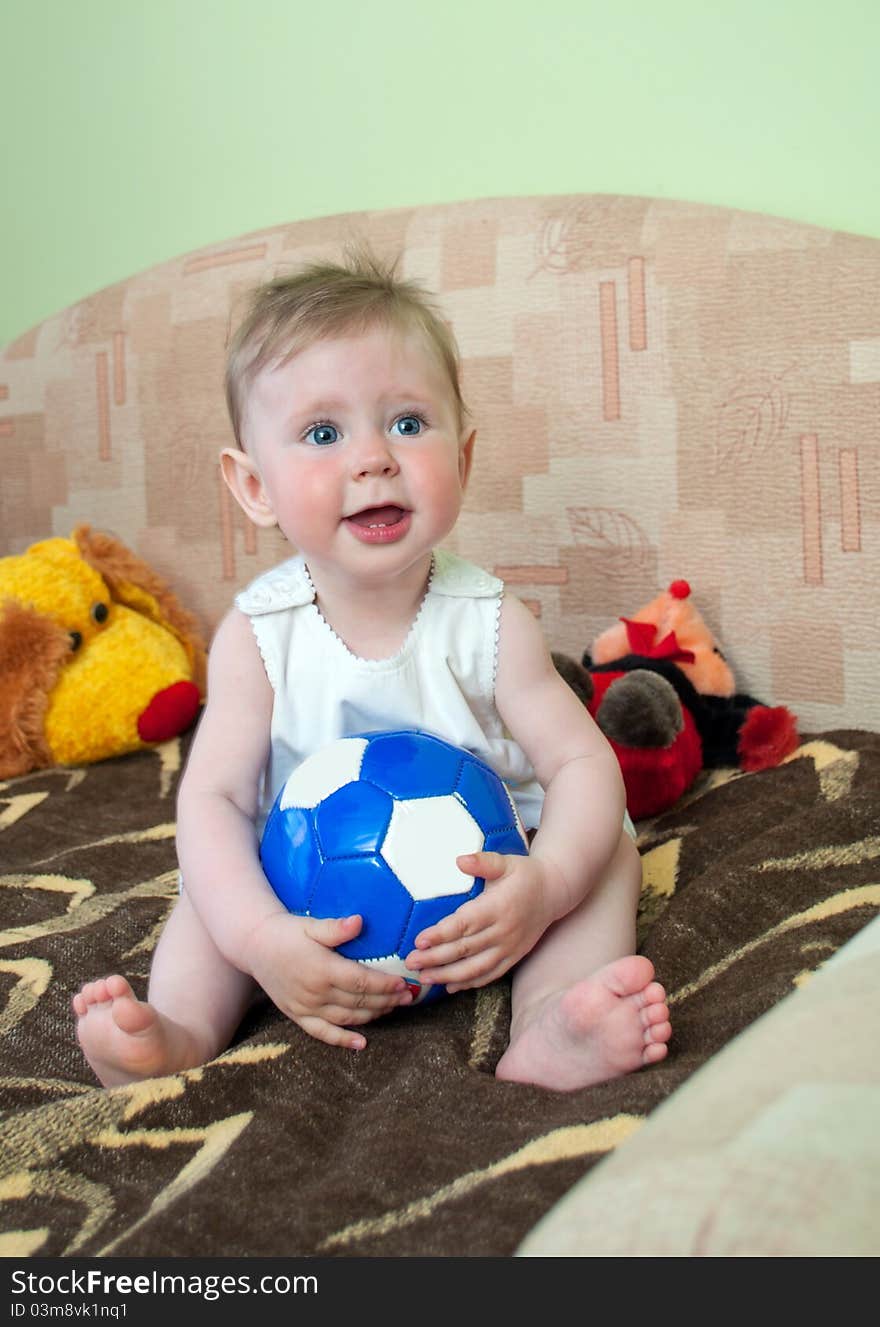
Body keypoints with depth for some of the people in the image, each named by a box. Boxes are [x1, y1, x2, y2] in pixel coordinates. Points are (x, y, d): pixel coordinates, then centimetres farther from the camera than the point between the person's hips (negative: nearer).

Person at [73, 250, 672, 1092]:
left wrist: (544, 887, -38)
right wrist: (261, 939, -34)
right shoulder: (259, 635, -15)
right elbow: (214, 797, -17)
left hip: (479, 895, 0)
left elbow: (583, 764, -17)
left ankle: (549, 1028, -34)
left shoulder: (488, 624, -17)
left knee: (611, 855, -18)